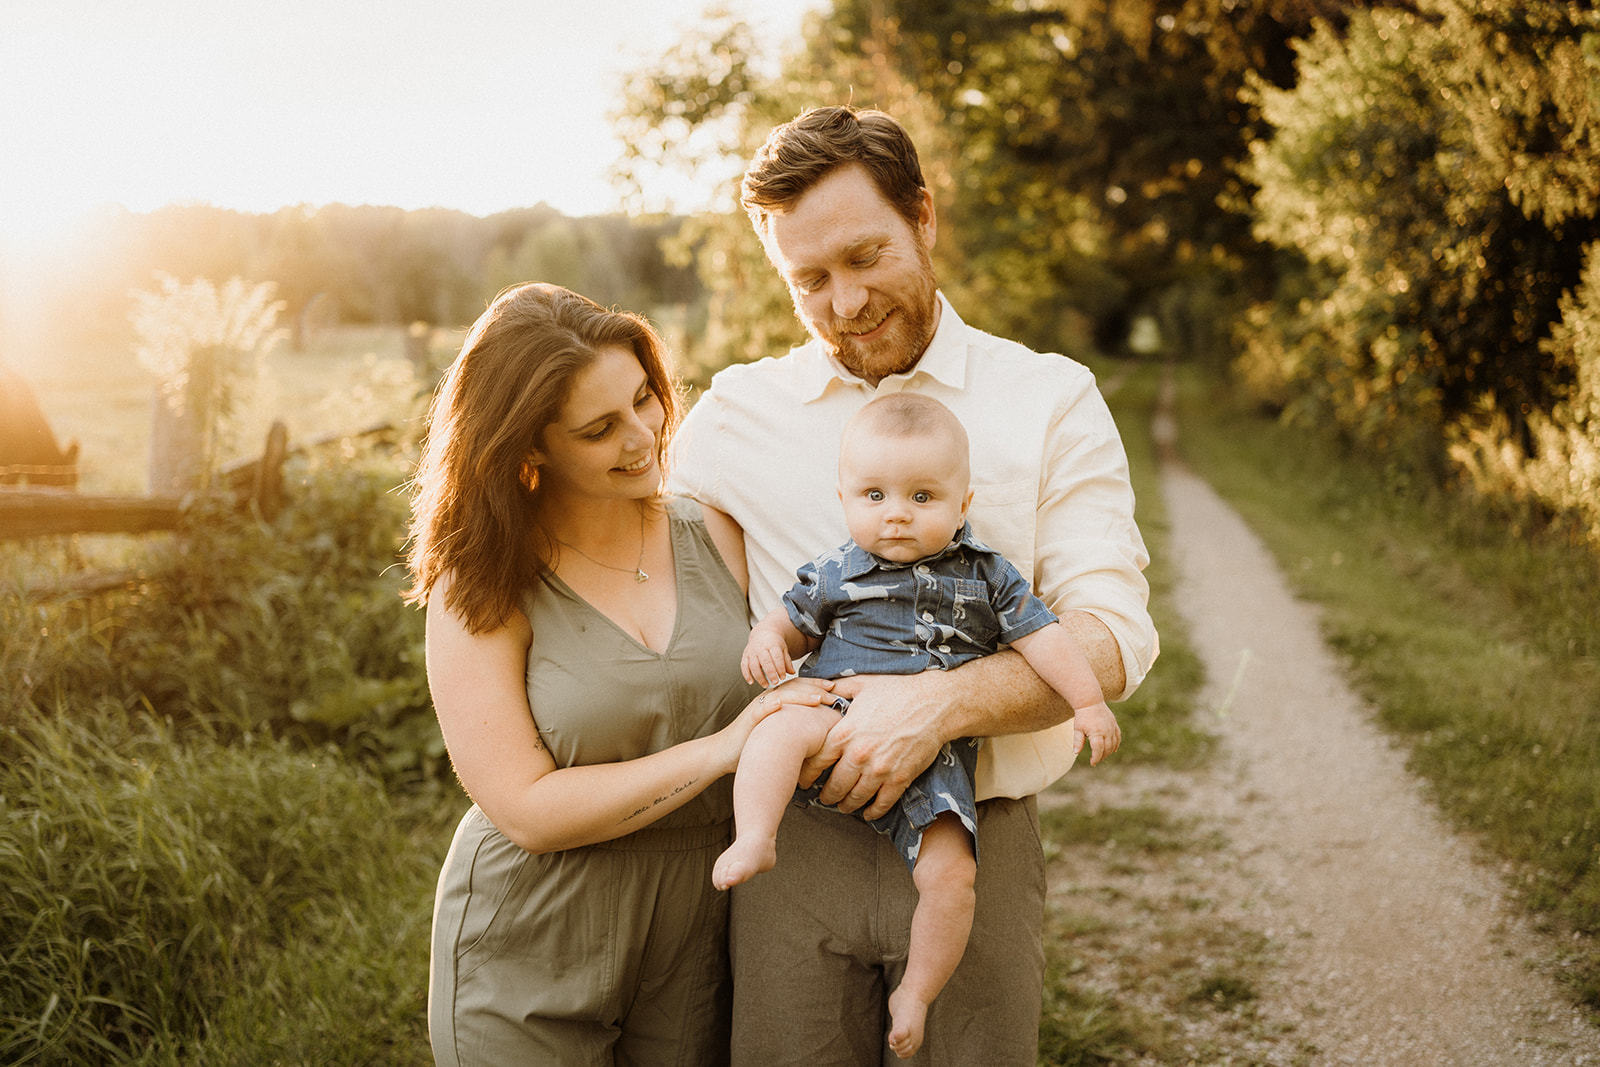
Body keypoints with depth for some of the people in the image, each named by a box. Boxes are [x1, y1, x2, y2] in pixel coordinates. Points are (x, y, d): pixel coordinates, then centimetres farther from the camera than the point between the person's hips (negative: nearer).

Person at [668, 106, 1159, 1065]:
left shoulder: (1052, 401, 2)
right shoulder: (732, 413, 7)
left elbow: (1110, 636, -6)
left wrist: (942, 702, -22)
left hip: (977, 843, -1)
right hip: (792, 837, 1)